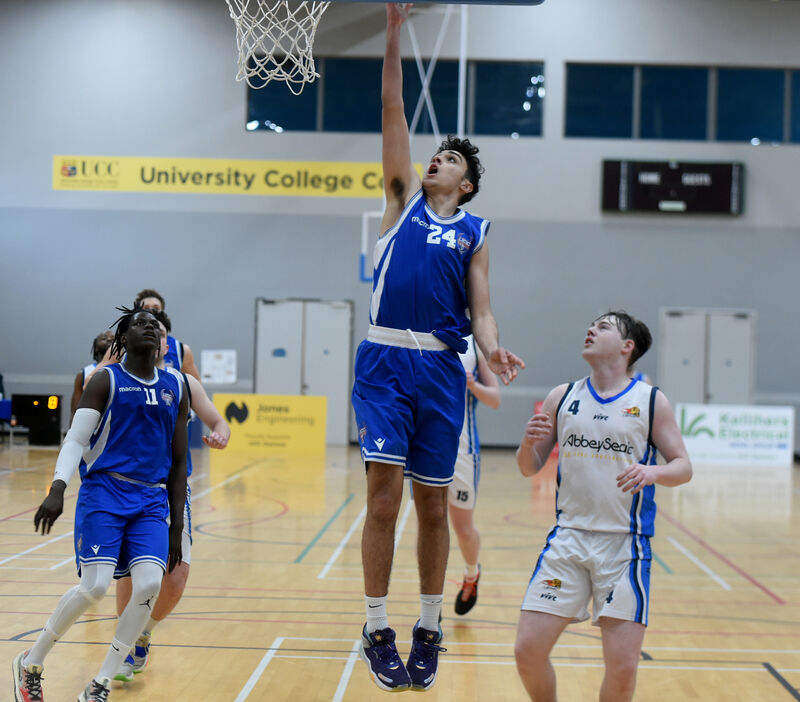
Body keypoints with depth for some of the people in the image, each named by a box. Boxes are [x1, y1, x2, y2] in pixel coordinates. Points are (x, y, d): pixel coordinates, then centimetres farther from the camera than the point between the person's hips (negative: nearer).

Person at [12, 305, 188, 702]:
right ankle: (30, 663, 7)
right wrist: (57, 489, -22)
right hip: (104, 493, -4)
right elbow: (76, 439, -5)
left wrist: (176, 526, 13)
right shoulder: (106, 381, 3)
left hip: (152, 500, 4)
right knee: (95, 585, -17)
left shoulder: (175, 390, 14)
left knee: (150, 583, -16)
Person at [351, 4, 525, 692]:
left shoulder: (474, 231, 14)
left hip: (442, 370, 1)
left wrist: (493, 348, -14)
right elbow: (394, 112, 10)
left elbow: (481, 308, 7)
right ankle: (377, 629, 1)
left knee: (434, 504, 6)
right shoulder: (404, 199, 14)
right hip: (385, 362, -1)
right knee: (384, 495, -8)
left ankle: (429, 628, 17)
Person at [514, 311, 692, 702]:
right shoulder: (562, 397, 8)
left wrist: (653, 472, -20)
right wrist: (530, 441, -11)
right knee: (528, 651, -3)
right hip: (568, 538, 2)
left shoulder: (651, 402, 1)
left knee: (623, 668, -6)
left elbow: (683, 467, 2)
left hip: (625, 545, -2)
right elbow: (529, 468, 11)